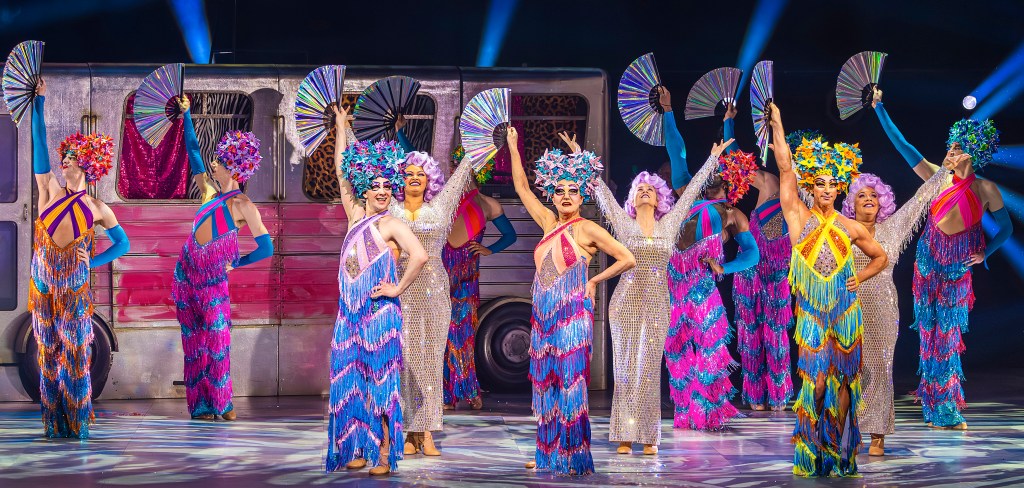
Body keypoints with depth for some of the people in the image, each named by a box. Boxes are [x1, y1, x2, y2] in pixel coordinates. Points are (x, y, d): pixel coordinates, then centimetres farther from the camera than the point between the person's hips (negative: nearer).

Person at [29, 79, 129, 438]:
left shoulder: (98, 210, 3)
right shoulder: (50, 191, 4)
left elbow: (122, 243, 14)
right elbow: (40, 145, 1)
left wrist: (92, 262, 1)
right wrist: (39, 104, -1)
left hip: (75, 289, -1)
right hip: (43, 284, 2)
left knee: (76, 353, -1)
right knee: (48, 352, 5)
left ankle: (78, 422, 7)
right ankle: (54, 422, 10)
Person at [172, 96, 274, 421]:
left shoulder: (243, 206, -10)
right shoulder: (209, 191, 5)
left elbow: (266, 248, -10)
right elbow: (193, 151, 14)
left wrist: (234, 263, -1)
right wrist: (186, 114, 15)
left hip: (213, 280, -5)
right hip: (187, 273, 5)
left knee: (217, 342, -1)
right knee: (193, 342, 5)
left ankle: (221, 403, 8)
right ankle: (200, 405, 9)